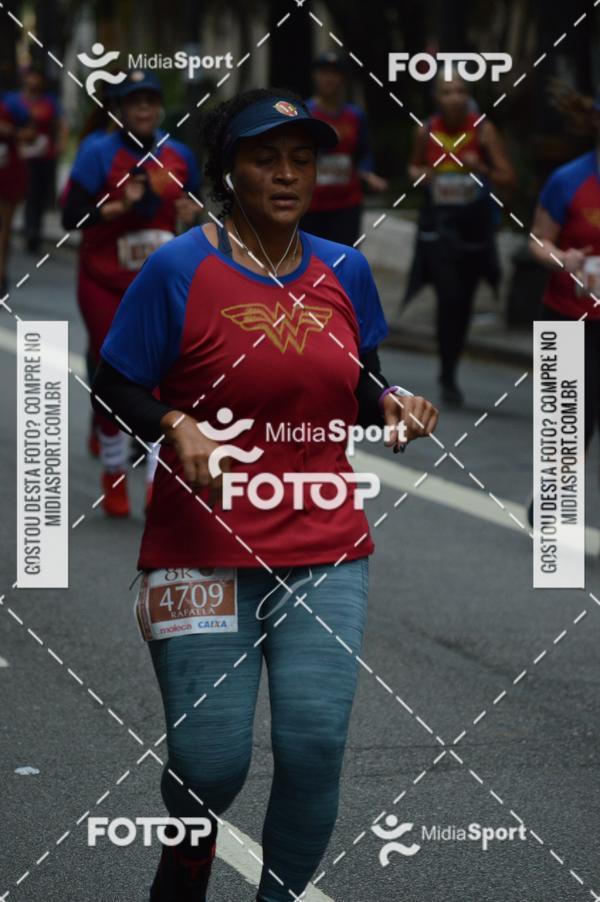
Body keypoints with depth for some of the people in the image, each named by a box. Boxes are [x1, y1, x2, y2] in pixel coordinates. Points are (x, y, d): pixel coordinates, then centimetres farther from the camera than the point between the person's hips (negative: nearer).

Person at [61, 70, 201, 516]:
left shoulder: (179, 156, 2)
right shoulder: (99, 153, -11)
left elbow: (190, 204, 18)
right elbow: (71, 215, -18)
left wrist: (192, 213, -5)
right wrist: (120, 205, -29)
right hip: (105, 286, -2)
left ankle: (159, 487, -13)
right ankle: (114, 476, 28)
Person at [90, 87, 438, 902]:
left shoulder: (345, 270, 6)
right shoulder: (178, 269, -6)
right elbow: (114, 386, -2)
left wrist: (388, 403, -3)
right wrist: (175, 425, -20)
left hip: (324, 550, 3)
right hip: (204, 551, -3)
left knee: (315, 744, -8)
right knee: (210, 760, -3)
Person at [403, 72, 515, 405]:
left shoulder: (483, 130, -7)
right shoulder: (426, 131, -2)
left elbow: (508, 179, -8)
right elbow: (414, 167, 17)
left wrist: (481, 168, -27)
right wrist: (418, 174, -6)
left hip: (474, 225, 1)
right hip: (437, 224, -1)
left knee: (463, 303, 10)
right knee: (448, 298, -16)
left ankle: (450, 372, 30)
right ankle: (447, 377, -6)